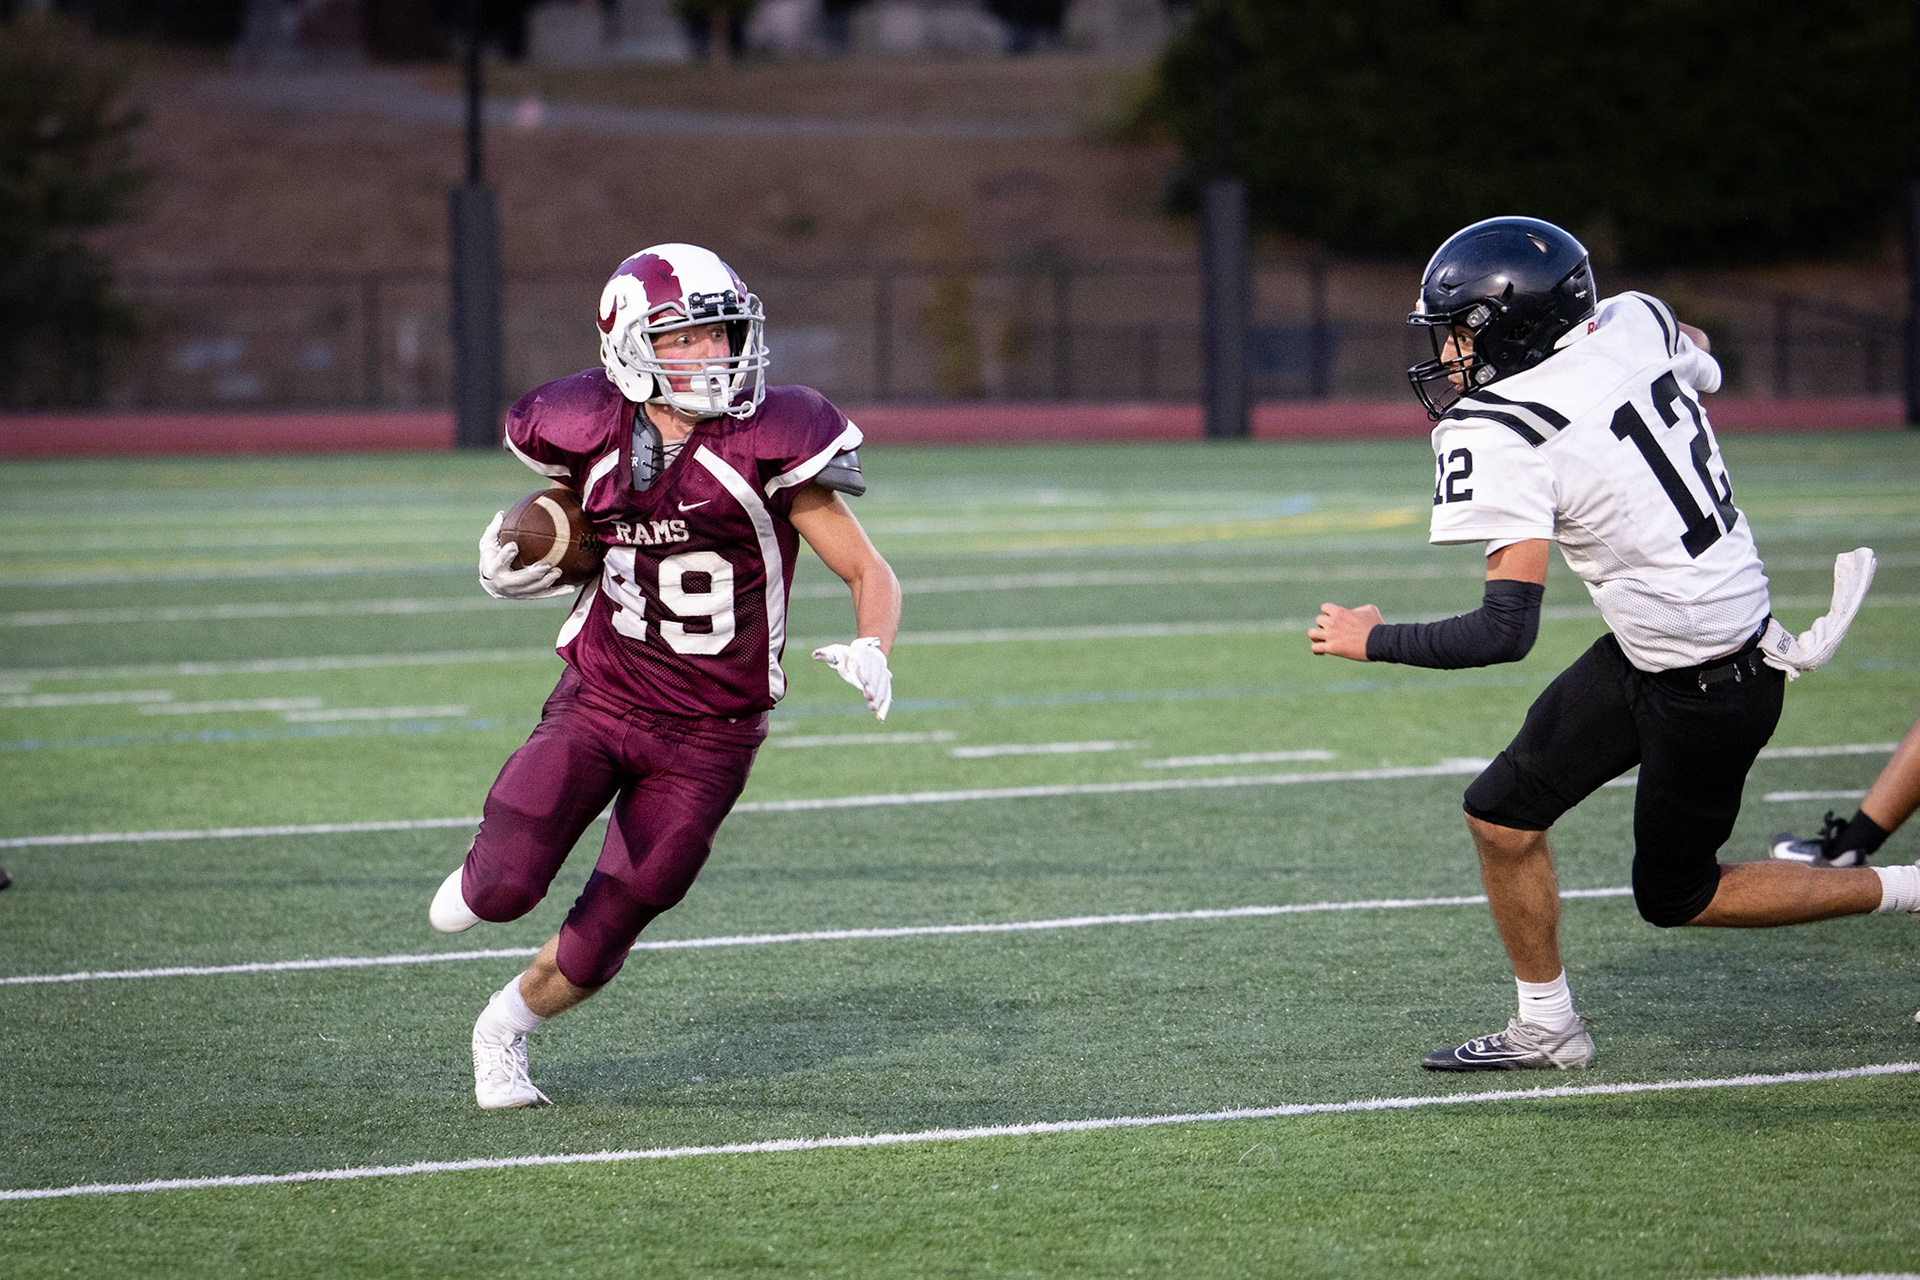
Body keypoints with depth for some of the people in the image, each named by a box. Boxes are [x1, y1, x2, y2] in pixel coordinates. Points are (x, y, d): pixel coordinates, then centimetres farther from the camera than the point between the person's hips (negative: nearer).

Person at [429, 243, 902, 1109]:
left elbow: (870, 574, -10)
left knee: (602, 939, 4)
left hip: (709, 734, -1)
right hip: (597, 701, 1)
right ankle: (483, 870, 21)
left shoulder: (768, 443, -15)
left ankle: (505, 1025, 35)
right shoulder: (596, 434, -6)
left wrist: (870, 650, -30)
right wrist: (529, 559, -4)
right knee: (506, 890, -17)